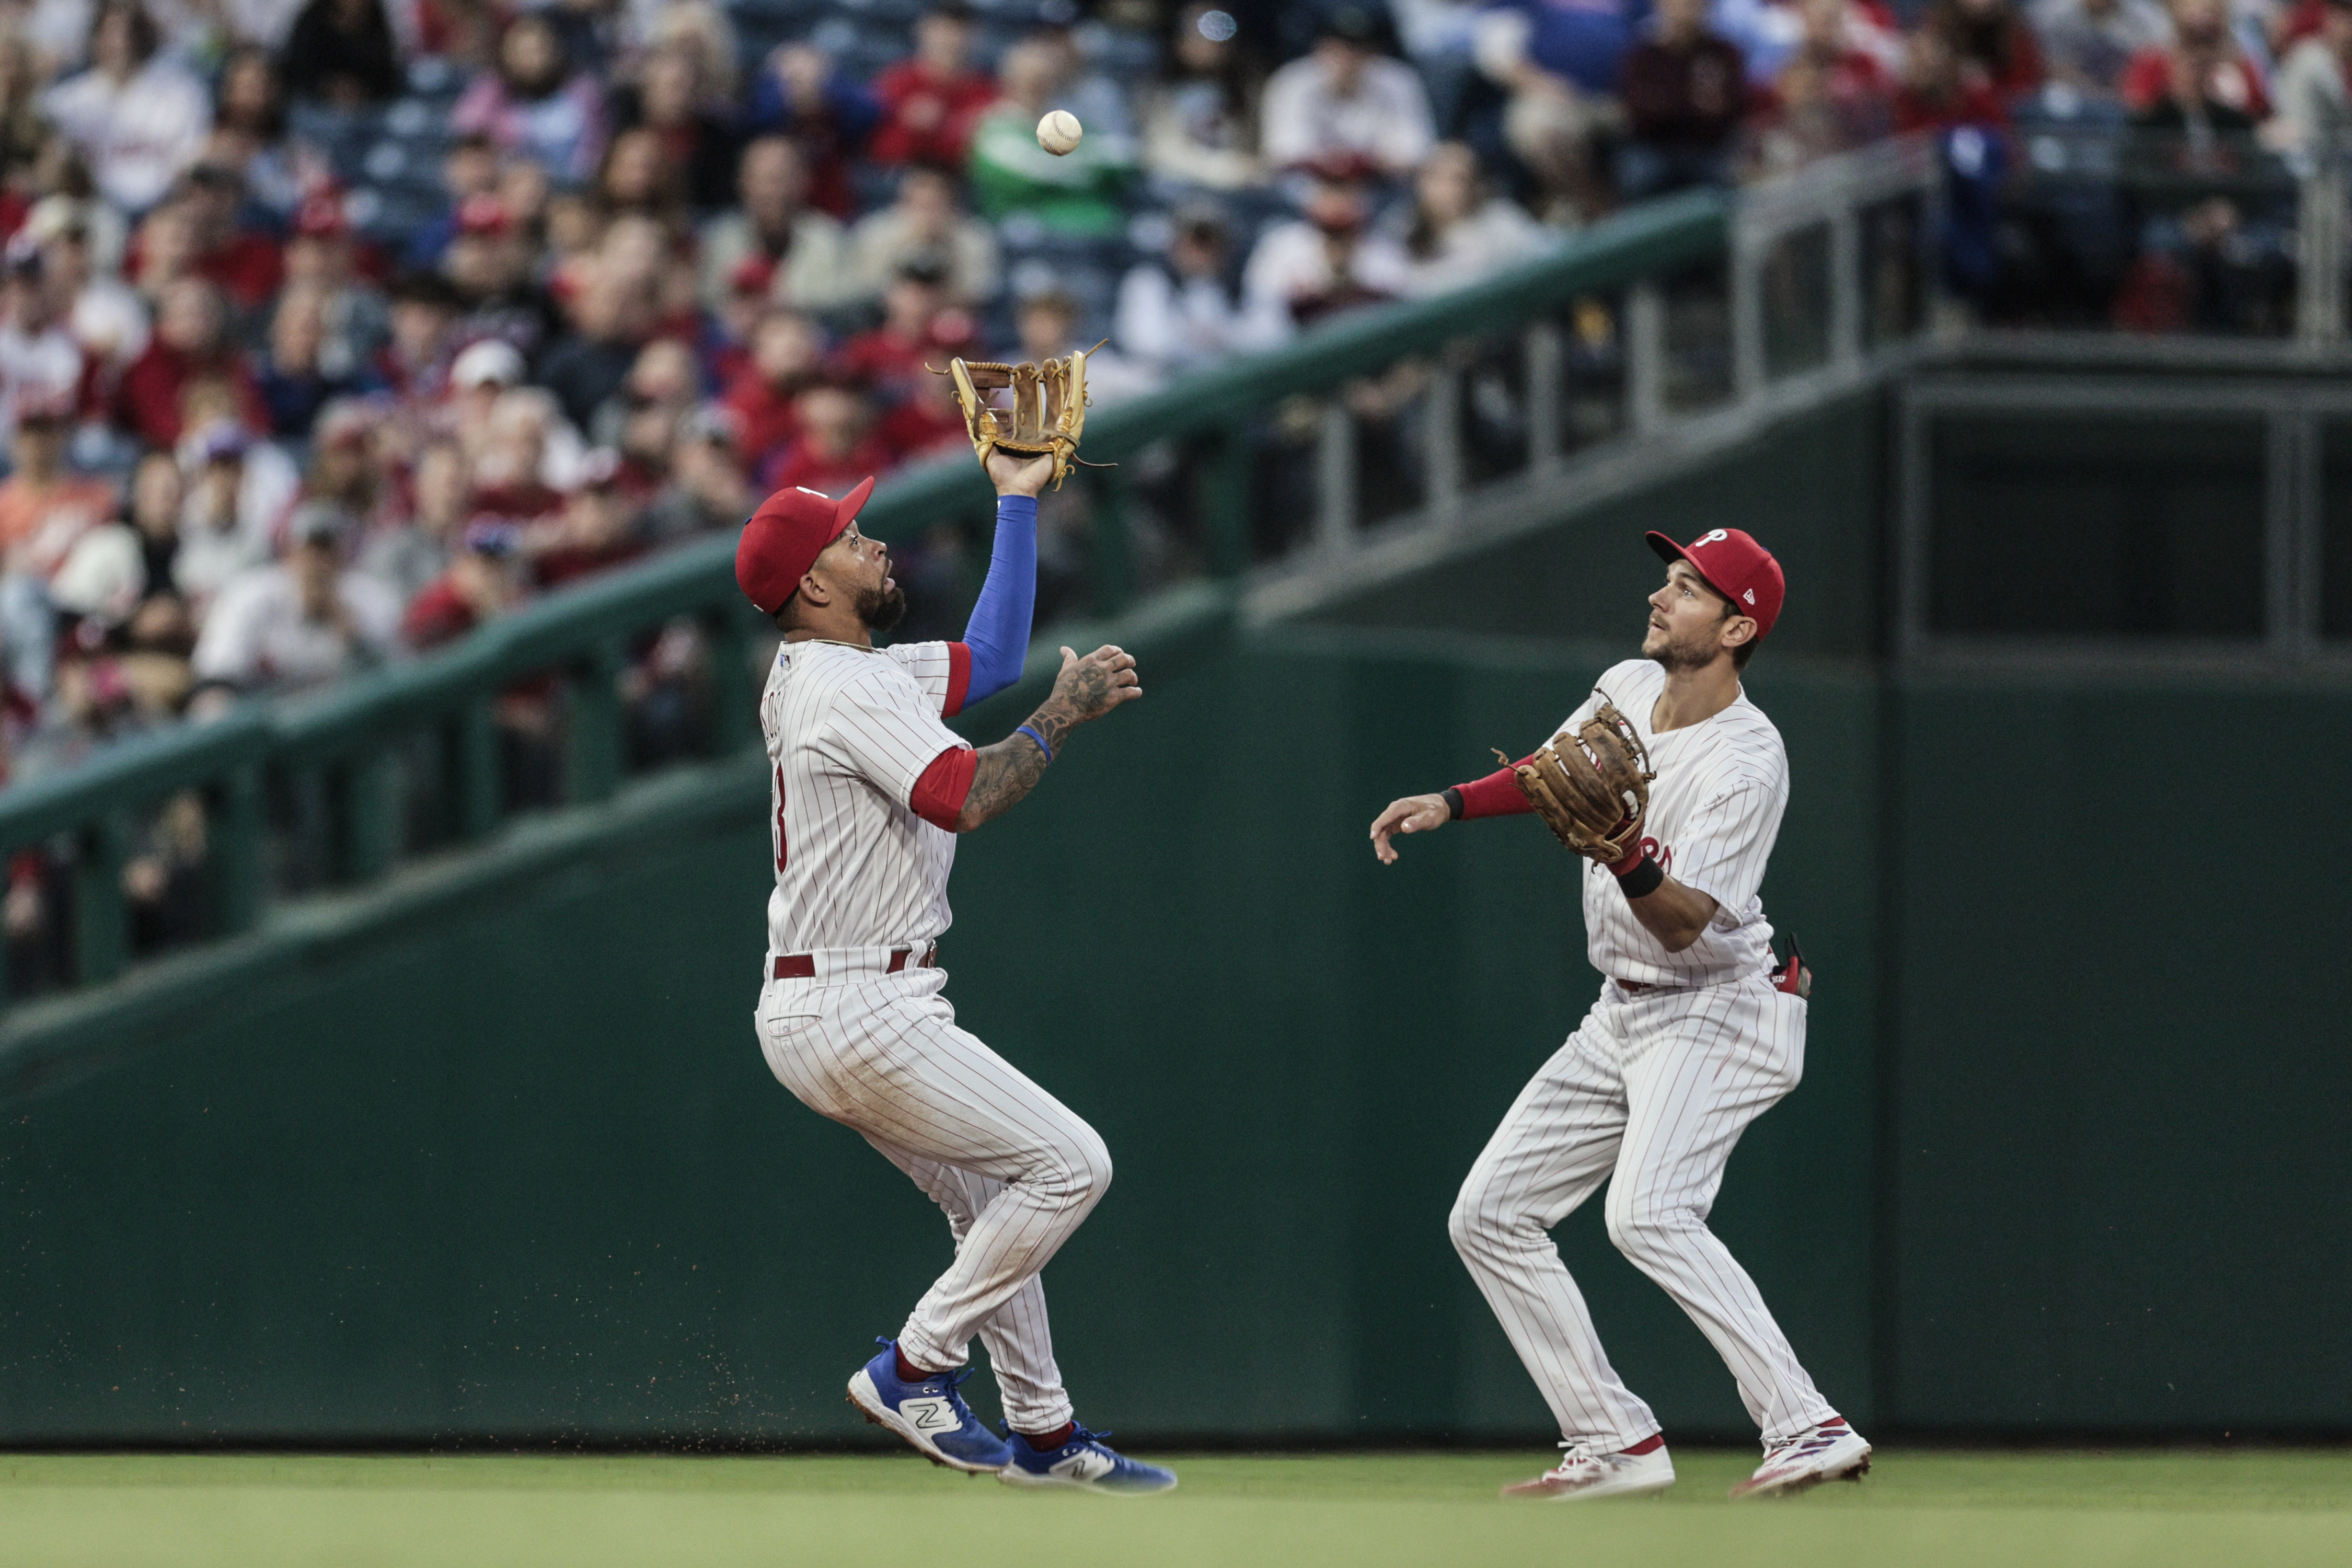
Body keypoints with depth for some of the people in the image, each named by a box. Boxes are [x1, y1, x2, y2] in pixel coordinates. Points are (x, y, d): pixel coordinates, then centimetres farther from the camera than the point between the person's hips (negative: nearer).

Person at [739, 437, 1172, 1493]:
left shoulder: (827, 676, 15)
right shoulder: (846, 686, -17)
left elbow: (992, 659, 23)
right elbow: (968, 799, -27)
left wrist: (1018, 504, 21)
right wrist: (1068, 711, -15)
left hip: (823, 1007, 11)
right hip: (857, 1017, -11)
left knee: (991, 1200, 18)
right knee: (1068, 1163, -8)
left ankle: (1042, 1434, 23)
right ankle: (916, 1370, -4)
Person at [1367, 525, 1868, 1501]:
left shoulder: (1746, 764, -22)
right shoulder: (1626, 689, 3)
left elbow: (1684, 924, -28)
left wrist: (1628, 859, -45)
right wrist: (1449, 804, 10)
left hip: (1722, 1013, -9)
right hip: (1623, 1019, 9)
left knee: (1649, 1215, -31)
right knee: (1491, 1217, 7)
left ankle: (1807, 1429, -35)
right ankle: (1616, 1447, 10)